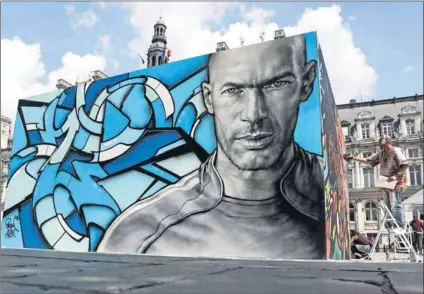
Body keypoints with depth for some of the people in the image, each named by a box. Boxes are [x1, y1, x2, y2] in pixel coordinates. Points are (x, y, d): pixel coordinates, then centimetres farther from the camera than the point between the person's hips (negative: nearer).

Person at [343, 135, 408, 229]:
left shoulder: (396, 151, -8)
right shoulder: (380, 154, 14)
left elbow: (405, 165, -15)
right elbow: (367, 160, 16)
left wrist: (396, 176, -25)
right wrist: (353, 158, 10)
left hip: (396, 183, -8)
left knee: (395, 205, -13)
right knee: (389, 206, 8)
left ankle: (401, 227, -12)